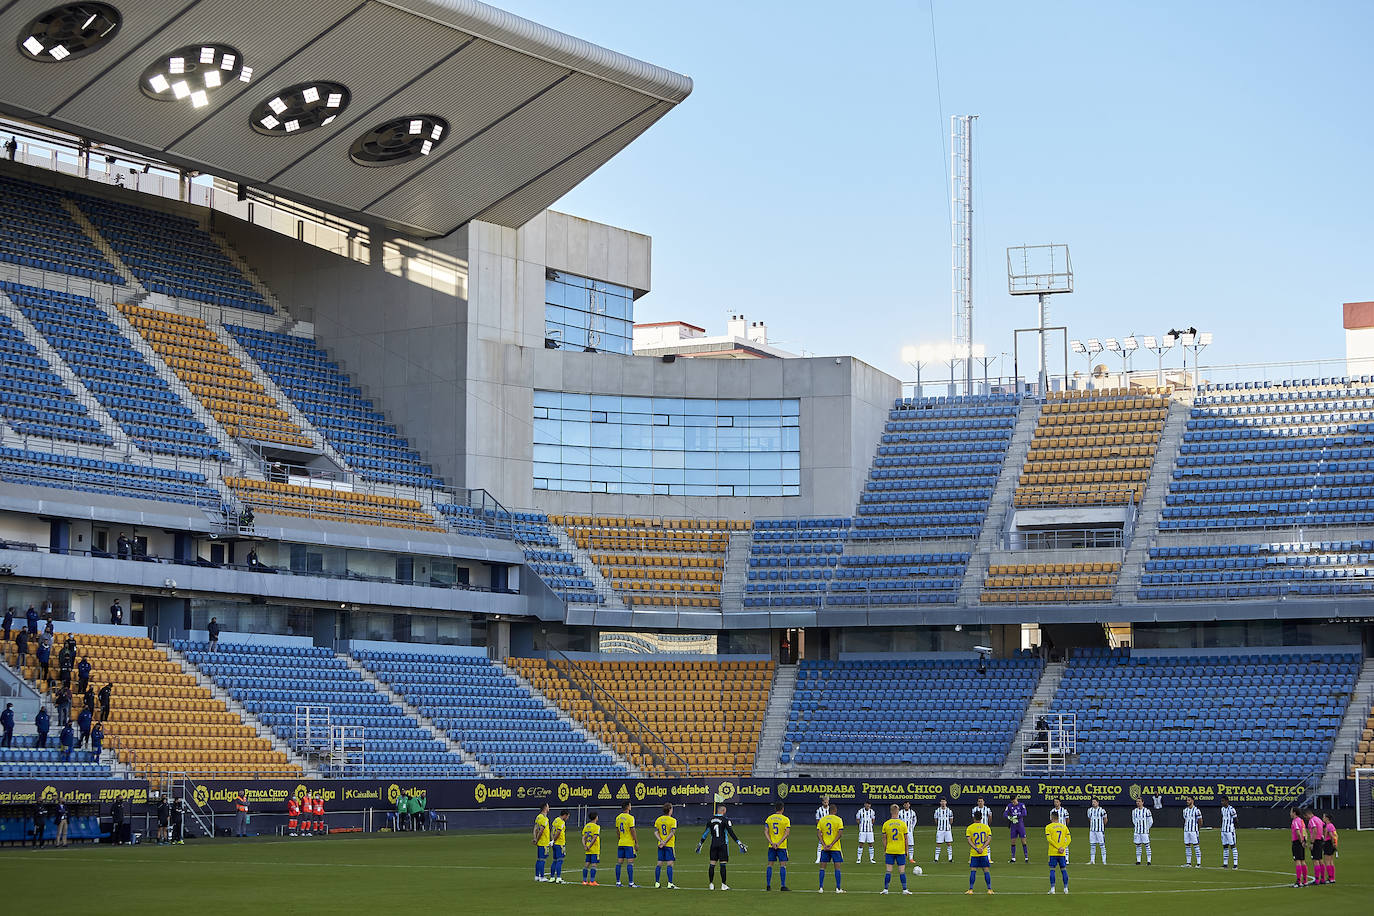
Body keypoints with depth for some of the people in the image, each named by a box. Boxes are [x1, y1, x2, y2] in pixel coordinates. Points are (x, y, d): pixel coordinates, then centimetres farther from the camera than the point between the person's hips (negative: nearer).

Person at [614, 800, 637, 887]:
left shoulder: (618, 817, 9)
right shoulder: (630, 817, -12)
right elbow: (632, 831, -14)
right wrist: (636, 842, -9)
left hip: (620, 843, 7)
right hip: (629, 843, -7)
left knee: (619, 862, 7)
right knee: (630, 862, -6)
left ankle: (618, 882, 9)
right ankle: (631, 882, -9)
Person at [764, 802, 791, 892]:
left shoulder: (768, 818, 5)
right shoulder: (785, 819, -4)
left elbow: (766, 832, -2)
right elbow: (787, 833, -12)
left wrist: (772, 843, -8)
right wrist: (779, 843, -14)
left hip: (771, 846, 3)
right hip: (782, 846, -3)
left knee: (770, 865, 7)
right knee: (782, 865, 0)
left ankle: (768, 885, 7)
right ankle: (783, 886, -3)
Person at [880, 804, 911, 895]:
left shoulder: (886, 824, -3)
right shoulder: (903, 824, -4)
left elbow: (884, 839, 1)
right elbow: (906, 839, 0)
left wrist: (884, 851, 9)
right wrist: (906, 851, 10)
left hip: (889, 850, 1)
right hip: (900, 851, -1)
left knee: (888, 871, 3)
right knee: (902, 871, 4)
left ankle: (885, 889, 2)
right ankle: (904, 889, 4)